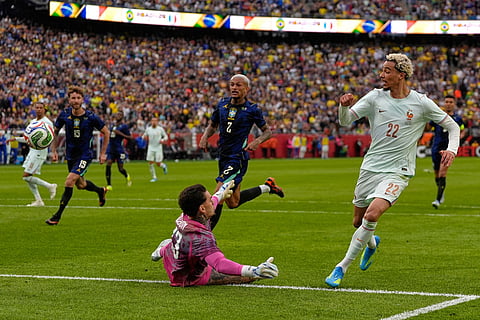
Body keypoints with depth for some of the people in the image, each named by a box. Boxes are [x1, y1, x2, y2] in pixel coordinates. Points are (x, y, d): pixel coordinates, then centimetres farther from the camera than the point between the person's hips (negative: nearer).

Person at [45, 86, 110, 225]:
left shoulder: (91, 117, -16)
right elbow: (55, 132, 8)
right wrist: (54, 151, -1)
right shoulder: (64, 115, -8)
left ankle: (57, 216, -12)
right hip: (70, 155, 5)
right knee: (80, 185, 20)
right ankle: (101, 190, 52)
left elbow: (106, 133, -2)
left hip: (85, 155, -5)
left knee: (69, 182, -19)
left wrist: (103, 154, -2)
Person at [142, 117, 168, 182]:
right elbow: (144, 136, 14)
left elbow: (166, 136, 5)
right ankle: (154, 177, 8)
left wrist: (163, 140, -15)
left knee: (158, 164, -3)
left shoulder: (160, 129, -4)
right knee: (150, 163, -4)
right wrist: (144, 137, -10)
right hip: (151, 148, 2)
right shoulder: (148, 129, 2)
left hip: (158, 148, -2)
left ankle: (163, 166, 33)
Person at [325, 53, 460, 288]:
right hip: (370, 168, 4)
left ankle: (342, 268, -15)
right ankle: (372, 243, 49)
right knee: (358, 222, 11)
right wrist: (344, 106, -26)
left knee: (372, 214, -26)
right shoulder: (375, 97, 0)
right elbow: (345, 121, -5)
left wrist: (452, 149, -12)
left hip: (397, 172, -4)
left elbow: (452, 126, 6)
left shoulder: (421, 103, -5)